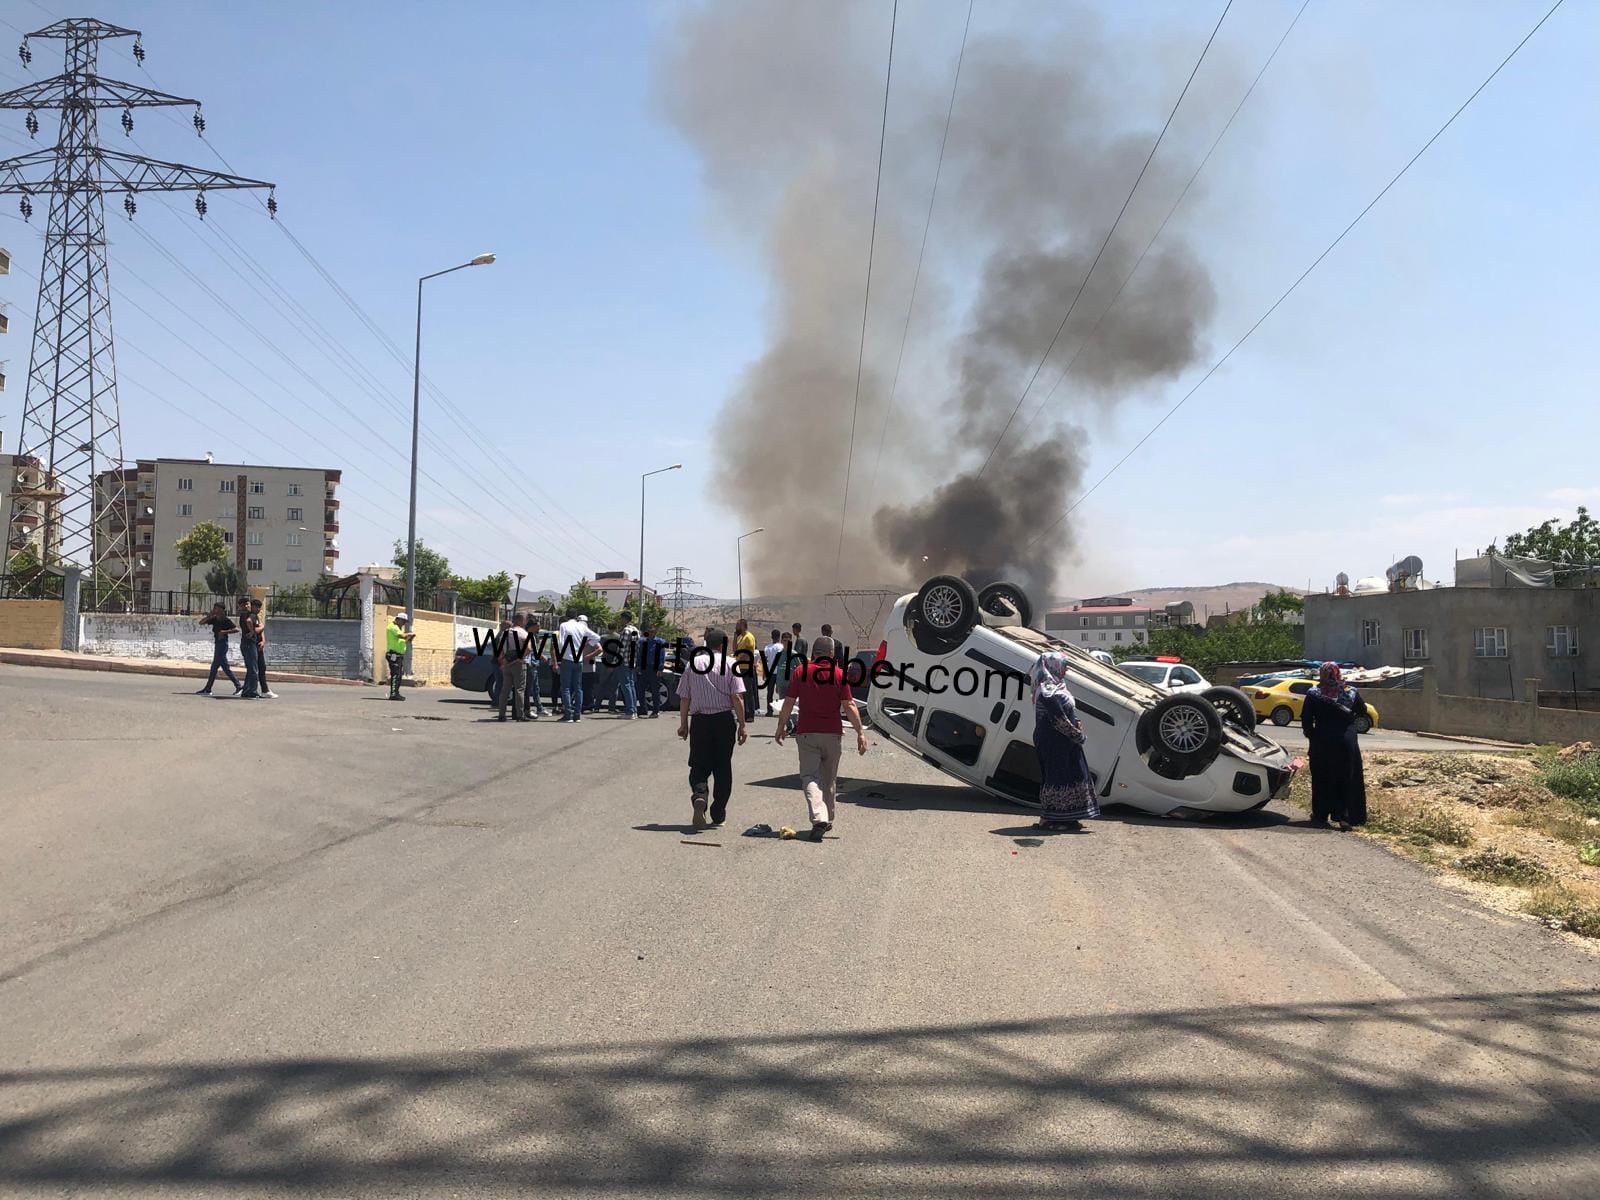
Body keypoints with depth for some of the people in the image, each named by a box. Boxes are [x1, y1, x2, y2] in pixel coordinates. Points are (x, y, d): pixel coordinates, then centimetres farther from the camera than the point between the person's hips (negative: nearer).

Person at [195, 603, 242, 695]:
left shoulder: (226, 620, -9)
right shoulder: (214, 619, 11)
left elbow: (237, 629, -15)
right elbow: (200, 622, 12)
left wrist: (225, 631, -20)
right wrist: (210, 615, 0)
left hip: (222, 644, -8)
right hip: (217, 644, 8)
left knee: (214, 667, -5)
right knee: (225, 667, 9)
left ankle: (207, 689, 0)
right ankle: (238, 686, 11)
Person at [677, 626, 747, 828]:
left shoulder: (692, 664, 6)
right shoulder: (729, 664, -2)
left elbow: (684, 698, 7)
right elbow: (737, 698, -6)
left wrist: (683, 724, 16)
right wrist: (742, 725, -1)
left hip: (699, 720, 1)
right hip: (724, 720, -1)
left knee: (699, 766, 7)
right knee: (722, 767, 10)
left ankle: (699, 796, -23)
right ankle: (718, 815, 14)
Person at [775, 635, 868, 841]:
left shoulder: (801, 672, -1)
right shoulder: (839, 674, -2)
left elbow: (788, 703, 1)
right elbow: (849, 706, -6)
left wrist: (781, 727, 13)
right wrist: (860, 732, -3)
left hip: (807, 733, -1)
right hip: (833, 733, 1)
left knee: (810, 777, -3)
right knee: (829, 779, 17)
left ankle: (819, 818, -23)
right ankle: (828, 820, 29)